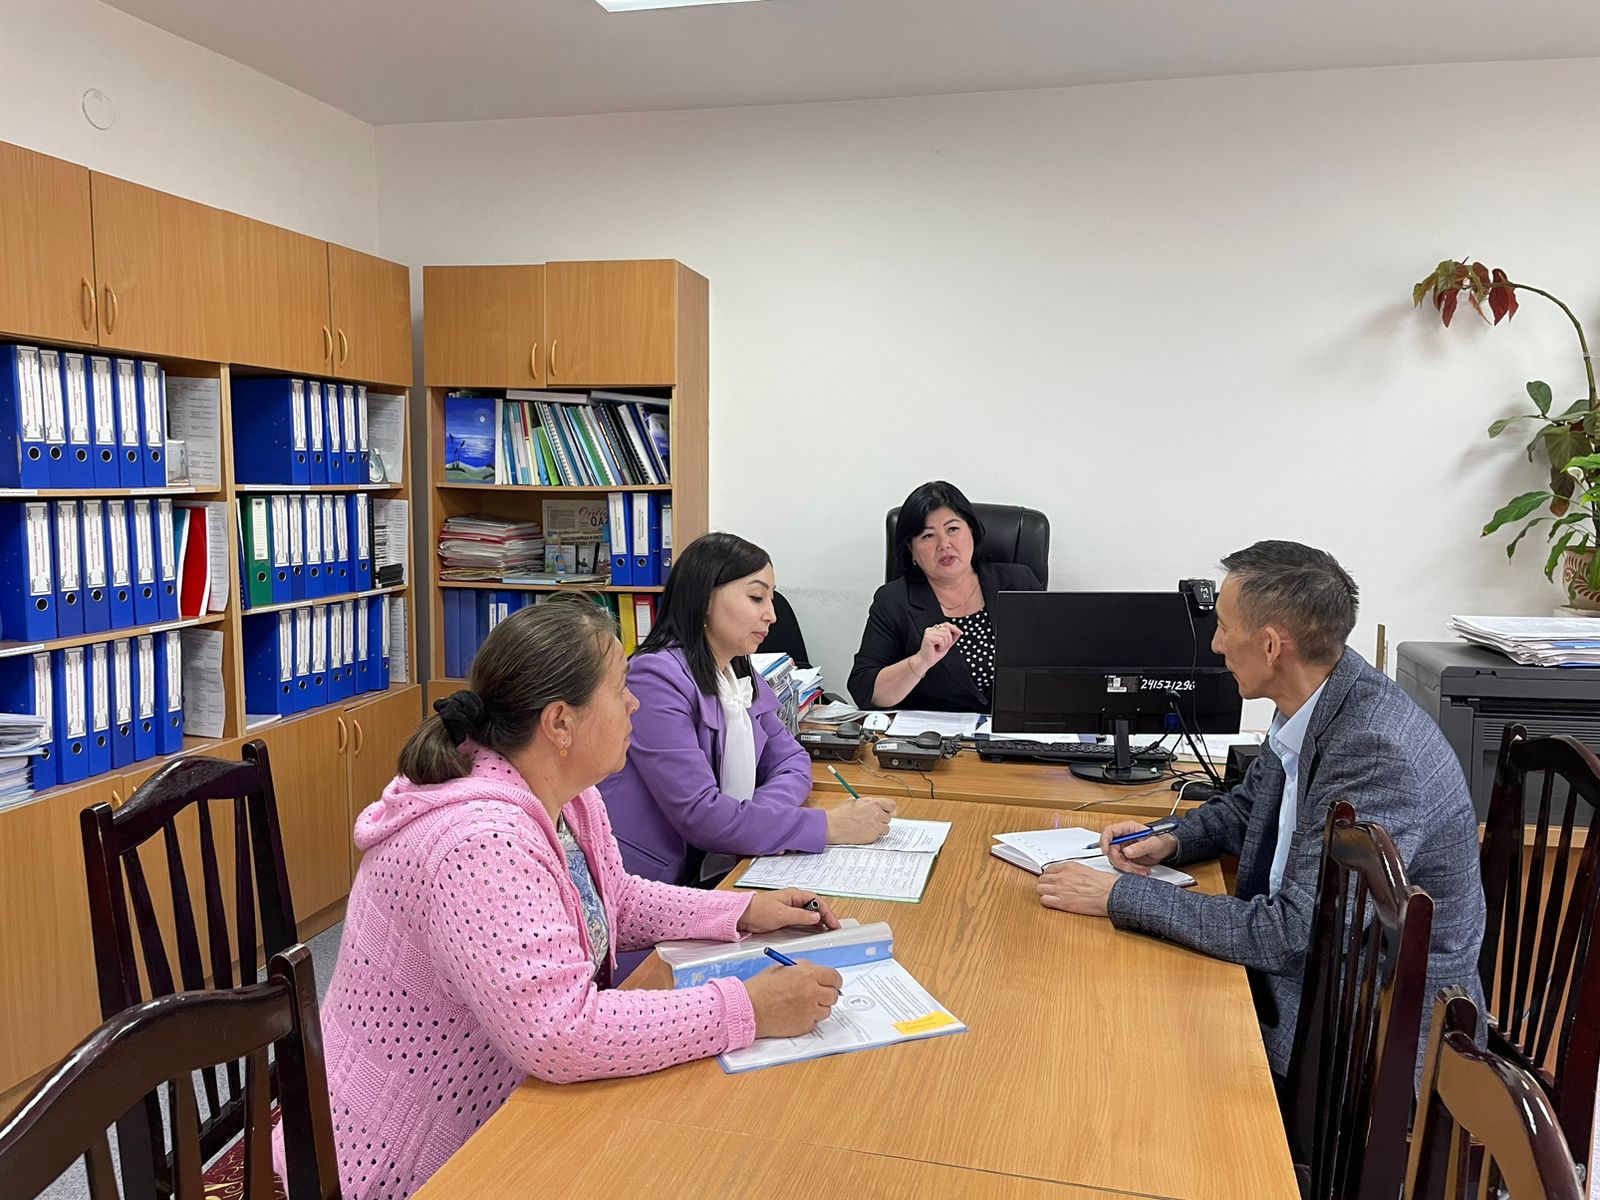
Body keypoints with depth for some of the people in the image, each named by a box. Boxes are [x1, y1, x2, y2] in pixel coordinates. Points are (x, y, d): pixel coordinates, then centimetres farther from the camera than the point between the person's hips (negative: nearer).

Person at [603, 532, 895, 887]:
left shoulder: (741, 676, 10)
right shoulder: (657, 678, -17)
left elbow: (791, 761, 11)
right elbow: (700, 816, -22)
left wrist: (762, 817, -12)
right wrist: (829, 826, -19)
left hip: (712, 873, 7)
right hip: (648, 894, -7)